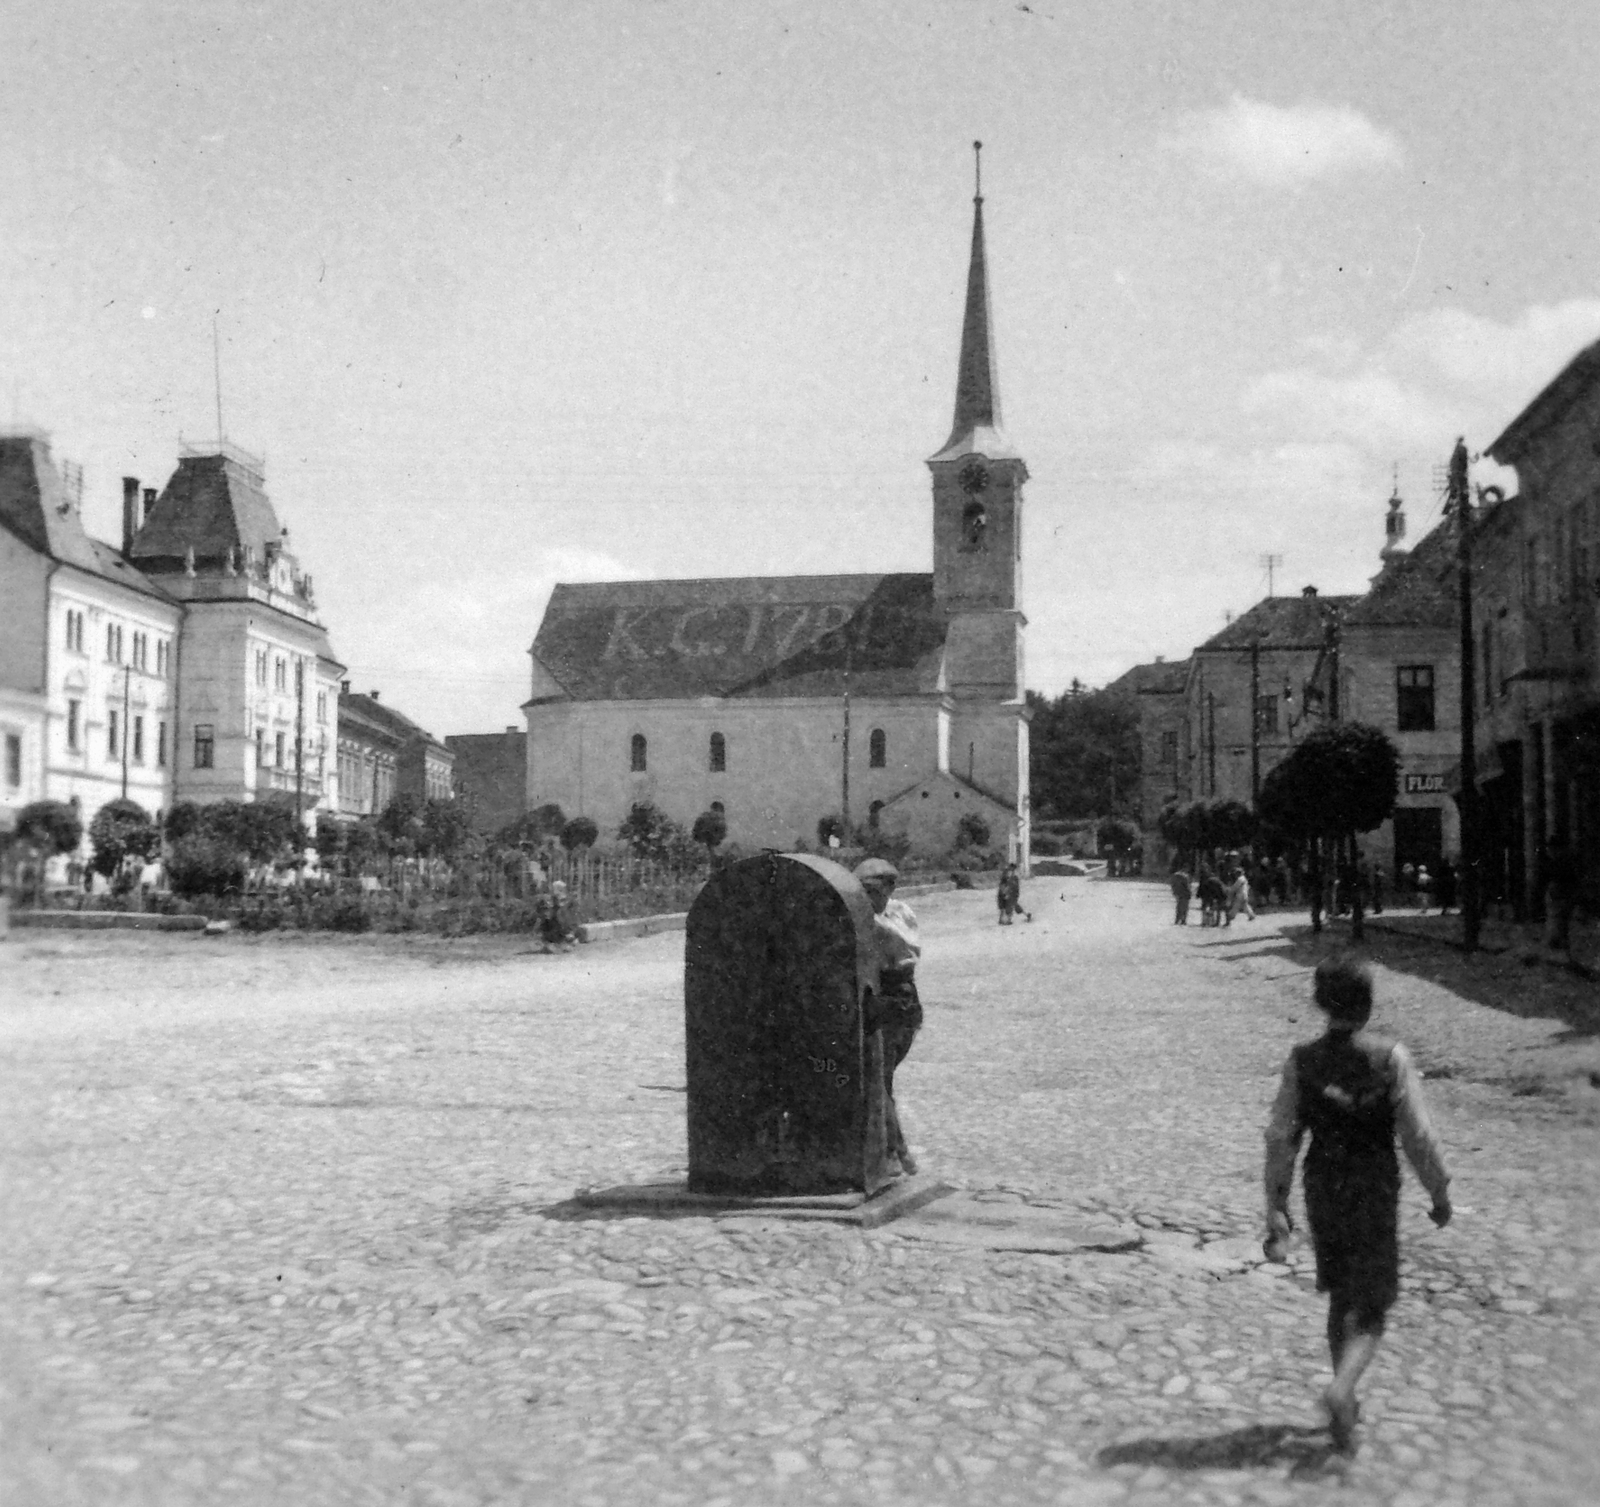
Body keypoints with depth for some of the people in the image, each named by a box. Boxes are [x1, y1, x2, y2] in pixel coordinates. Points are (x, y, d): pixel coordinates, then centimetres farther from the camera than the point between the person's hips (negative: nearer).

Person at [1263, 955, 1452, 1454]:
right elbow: (1418, 1135, -12)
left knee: (1341, 1298, 21)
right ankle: (1341, 1390, -18)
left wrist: (1277, 1207, 1)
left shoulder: (1302, 1061, -6)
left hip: (1323, 1189, 3)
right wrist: (1439, 1192, 3)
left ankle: (1346, 1403, 30)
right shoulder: (1391, 1058, -14)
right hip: (1375, 1193, -3)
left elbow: (1280, 1137, -6)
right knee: (1370, 1309, 6)